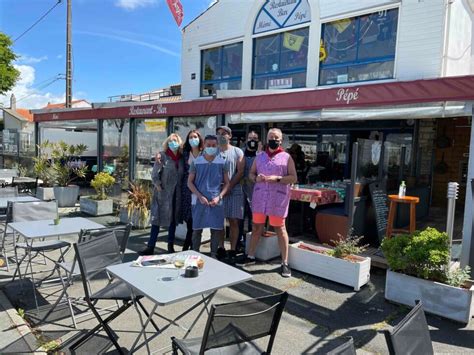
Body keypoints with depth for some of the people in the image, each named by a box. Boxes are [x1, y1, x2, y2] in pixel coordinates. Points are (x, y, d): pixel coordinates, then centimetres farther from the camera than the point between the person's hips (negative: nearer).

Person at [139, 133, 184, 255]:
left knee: (173, 219, 12)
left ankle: (171, 246, 23)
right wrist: (159, 187, -11)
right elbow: (154, 174, -7)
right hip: (163, 193, -4)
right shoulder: (163, 156, -5)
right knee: (157, 219, 0)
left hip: (177, 194, 4)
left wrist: (181, 189, 3)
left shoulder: (181, 158, 6)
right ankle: (150, 247, 6)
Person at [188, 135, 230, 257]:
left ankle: (213, 254, 18)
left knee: (216, 229, 3)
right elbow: (190, 182, 3)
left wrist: (219, 197, -8)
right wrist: (200, 196, -10)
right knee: (197, 229, 6)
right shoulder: (196, 162, 2)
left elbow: (227, 183, 6)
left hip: (216, 201, 1)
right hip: (199, 200, 0)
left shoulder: (222, 162, 3)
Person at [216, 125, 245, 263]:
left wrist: (229, 187, -13)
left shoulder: (237, 152, 3)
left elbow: (240, 172, -3)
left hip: (234, 191, -2)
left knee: (234, 221, -1)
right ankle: (221, 249, 16)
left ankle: (232, 251, 8)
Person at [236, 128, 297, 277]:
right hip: (260, 196, 4)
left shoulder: (286, 157, 1)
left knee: (280, 228, 2)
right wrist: (256, 178, -8)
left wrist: (277, 178, -19)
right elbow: (251, 174, 16)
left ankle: (285, 263, 10)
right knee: (256, 226, 11)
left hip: (278, 198, -3)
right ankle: (250, 256, 26)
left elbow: (293, 178, -3)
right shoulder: (259, 157, 12)